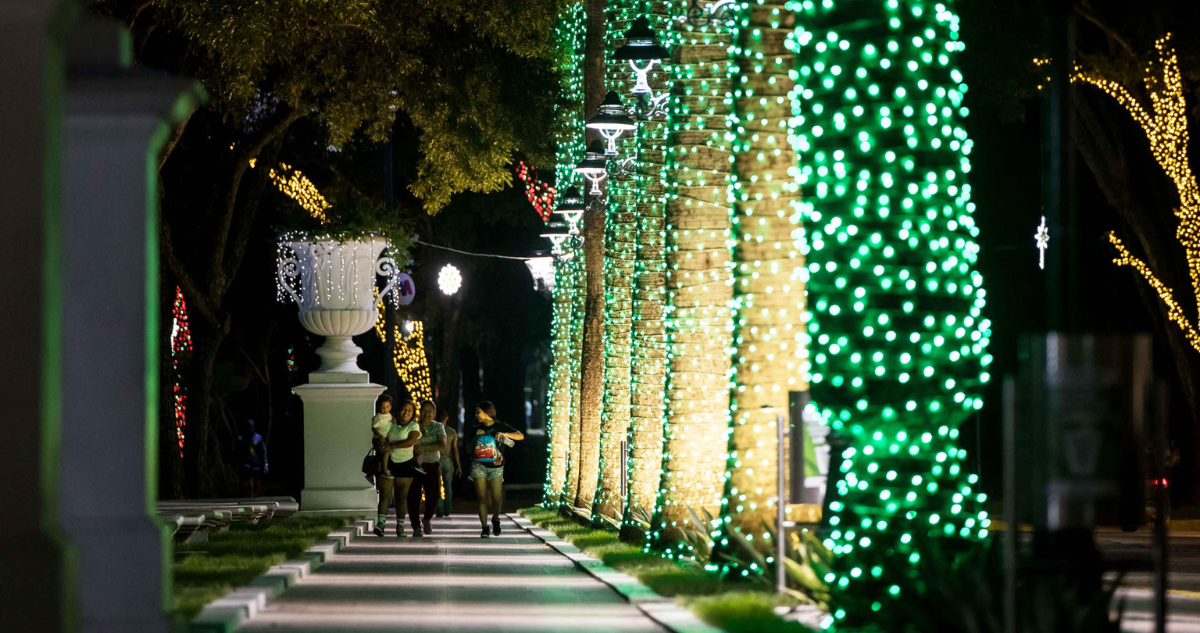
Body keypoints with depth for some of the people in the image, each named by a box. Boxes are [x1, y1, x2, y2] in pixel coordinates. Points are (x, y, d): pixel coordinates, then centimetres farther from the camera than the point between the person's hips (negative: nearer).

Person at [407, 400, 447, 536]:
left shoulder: (438, 427, 6)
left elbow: (442, 446, -8)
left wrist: (424, 448, -16)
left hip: (432, 465, 1)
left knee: (434, 494, -7)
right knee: (413, 496, -7)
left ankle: (427, 519, 20)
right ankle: (416, 526, 4)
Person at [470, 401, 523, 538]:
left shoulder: (500, 426, 3)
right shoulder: (477, 429, 11)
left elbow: (521, 436, -7)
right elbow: (468, 449, 13)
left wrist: (504, 434, -22)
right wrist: (476, 438, -4)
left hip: (496, 467, -2)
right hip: (479, 465, 2)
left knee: (496, 499, -9)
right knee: (482, 497, -8)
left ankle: (495, 519, 21)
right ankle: (484, 528, -2)